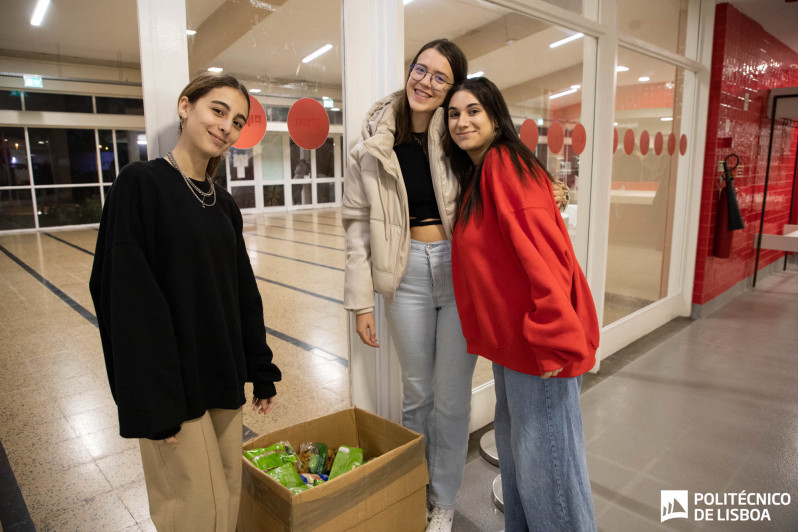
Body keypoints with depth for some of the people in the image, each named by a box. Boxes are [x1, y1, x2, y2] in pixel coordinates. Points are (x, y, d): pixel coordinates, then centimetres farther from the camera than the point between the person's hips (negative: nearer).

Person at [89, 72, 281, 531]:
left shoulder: (225, 205, 8)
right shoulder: (140, 184, -11)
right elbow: (129, 297, -16)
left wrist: (262, 370, 12)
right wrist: (153, 403, -17)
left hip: (224, 379, 6)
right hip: (173, 382, -6)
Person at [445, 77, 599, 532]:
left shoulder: (505, 165, -16)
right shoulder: (476, 175, 13)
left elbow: (544, 256, -24)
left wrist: (551, 341, -24)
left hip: (539, 337, -10)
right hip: (511, 335, 10)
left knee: (544, 451, 5)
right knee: (512, 440, 23)